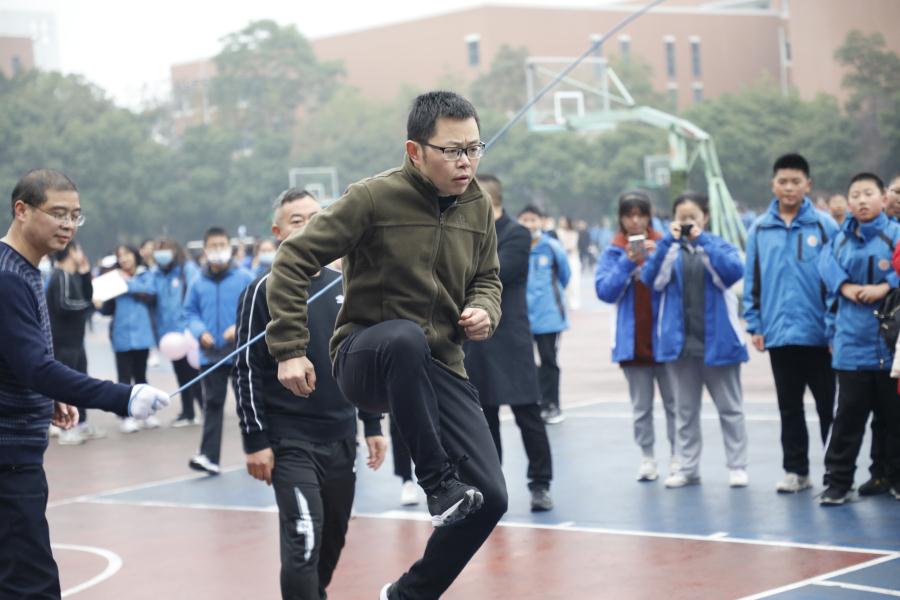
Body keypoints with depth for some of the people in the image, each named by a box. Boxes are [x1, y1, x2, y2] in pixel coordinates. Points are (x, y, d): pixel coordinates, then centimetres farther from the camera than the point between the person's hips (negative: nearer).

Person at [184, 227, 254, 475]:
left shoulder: (245, 278, -4)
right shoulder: (198, 283, 3)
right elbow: (190, 313, 8)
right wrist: (201, 331, -10)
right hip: (211, 354, 1)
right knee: (212, 404, -1)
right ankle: (209, 457, -6)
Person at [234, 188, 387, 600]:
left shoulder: (343, 286, 9)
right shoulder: (265, 291, -6)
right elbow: (246, 370, -8)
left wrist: (373, 426, 11)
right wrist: (255, 441, -13)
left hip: (342, 440, 6)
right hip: (290, 443, -5)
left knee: (332, 540, 13)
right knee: (304, 541, -14)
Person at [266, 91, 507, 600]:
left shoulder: (478, 207, 2)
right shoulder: (374, 198, -14)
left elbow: (487, 279, 16)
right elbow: (294, 260, -12)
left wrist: (484, 311, -7)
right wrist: (290, 349, -16)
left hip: (439, 368, 5)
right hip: (367, 356, -5)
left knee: (490, 499, -6)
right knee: (405, 337, -42)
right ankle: (439, 482, -29)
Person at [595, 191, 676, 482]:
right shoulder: (613, 253, 3)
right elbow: (604, 291, -6)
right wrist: (628, 263, -16)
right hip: (632, 339, 1)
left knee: (673, 401, 4)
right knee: (641, 406, 7)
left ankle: (677, 457, 10)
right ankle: (647, 458, 12)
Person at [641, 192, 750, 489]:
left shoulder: (719, 245, 1)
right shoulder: (669, 249, 5)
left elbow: (733, 272, -18)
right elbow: (651, 279, -10)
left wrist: (702, 240, -18)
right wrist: (668, 241, -16)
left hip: (718, 340, -2)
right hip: (679, 341, 2)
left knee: (729, 407, 6)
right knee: (684, 410, 10)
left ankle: (737, 466, 12)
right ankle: (687, 468, 17)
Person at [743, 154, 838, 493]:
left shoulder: (824, 225, -3)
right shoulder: (760, 230, 6)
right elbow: (752, 282, 9)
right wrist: (754, 326, 3)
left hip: (818, 334, -3)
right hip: (779, 335, 3)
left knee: (828, 404, 5)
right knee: (789, 408, 12)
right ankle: (796, 471, 22)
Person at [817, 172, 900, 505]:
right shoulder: (841, 239, 10)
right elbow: (826, 264, 1)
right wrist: (845, 286, -13)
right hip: (852, 340, 2)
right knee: (849, 413, 3)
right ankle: (838, 481, 8)